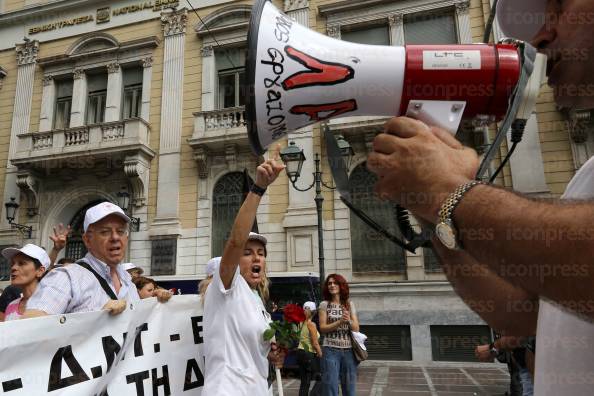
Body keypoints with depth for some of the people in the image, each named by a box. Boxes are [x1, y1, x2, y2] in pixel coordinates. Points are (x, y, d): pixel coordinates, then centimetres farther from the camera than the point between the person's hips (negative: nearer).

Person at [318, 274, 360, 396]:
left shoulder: (350, 304, 7)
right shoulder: (324, 304, 0)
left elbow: (356, 328, 5)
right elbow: (323, 328, -7)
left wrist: (349, 321, -16)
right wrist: (340, 321, -18)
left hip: (348, 350, 3)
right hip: (330, 350, -2)